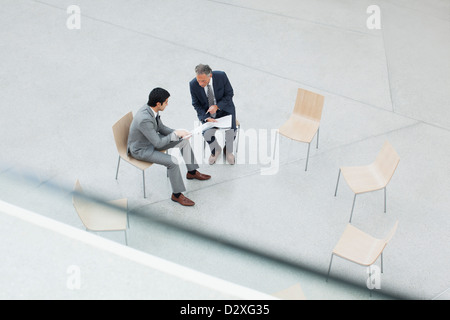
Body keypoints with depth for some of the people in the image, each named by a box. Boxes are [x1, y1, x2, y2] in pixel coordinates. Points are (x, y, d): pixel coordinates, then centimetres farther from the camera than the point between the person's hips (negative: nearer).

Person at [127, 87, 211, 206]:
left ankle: (192, 172, 26)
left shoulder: (150, 108, -9)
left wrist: (178, 132, -7)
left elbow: (161, 128, 6)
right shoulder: (144, 119, -37)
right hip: (141, 149, -9)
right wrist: (175, 134, -19)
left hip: (152, 139, 9)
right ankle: (177, 194, -7)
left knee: (184, 141, 8)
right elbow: (158, 144, -30)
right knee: (173, 162, -26)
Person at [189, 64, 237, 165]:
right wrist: (206, 118, -24)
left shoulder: (221, 76, -22)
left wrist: (217, 106, -24)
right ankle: (216, 150, 12)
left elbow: (229, 94, -9)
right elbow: (196, 104, -7)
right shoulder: (193, 84, -19)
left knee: (231, 131, -23)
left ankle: (228, 151, 11)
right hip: (207, 111, 1)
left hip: (224, 108, 0)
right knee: (207, 133, -23)